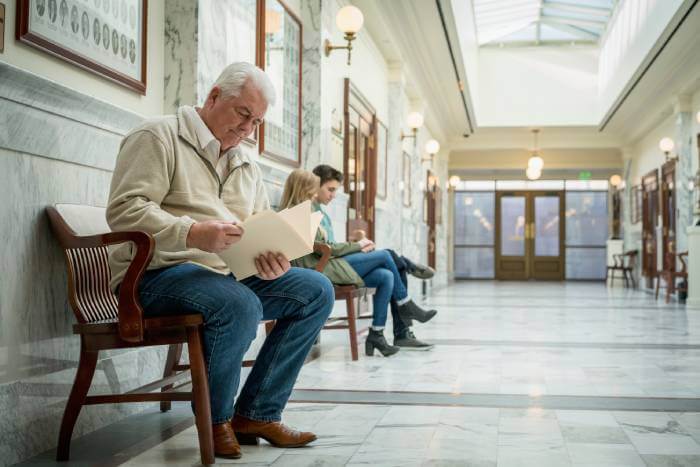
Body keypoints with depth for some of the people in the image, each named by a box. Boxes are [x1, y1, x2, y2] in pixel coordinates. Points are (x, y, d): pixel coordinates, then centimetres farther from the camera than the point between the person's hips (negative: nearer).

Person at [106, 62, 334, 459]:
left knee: (317, 291, -4)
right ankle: (217, 420, -8)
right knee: (240, 306, -35)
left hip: (230, 273, 8)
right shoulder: (160, 137, -4)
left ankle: (258, 413, -2)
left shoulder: (248, 166, 21)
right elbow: (124, 209, -16)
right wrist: (192, 233, -31)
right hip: (159, 274, -8)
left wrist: (274, 259, -8)